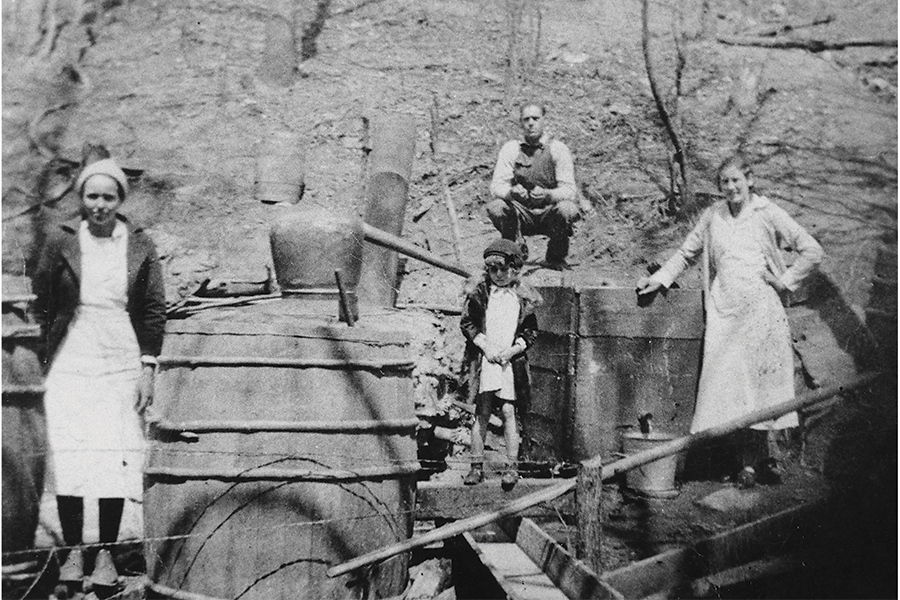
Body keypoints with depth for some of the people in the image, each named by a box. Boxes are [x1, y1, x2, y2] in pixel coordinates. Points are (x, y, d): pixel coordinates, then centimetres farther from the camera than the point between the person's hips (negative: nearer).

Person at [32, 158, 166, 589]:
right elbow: (42, 303, 9)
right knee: (68, 460, -2)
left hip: (121, 365, 0)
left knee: (115, 461, 0)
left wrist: (147, 369, -1)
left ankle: (106, 554, 12)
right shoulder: (61, 241, 1)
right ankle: (73, 552, 13)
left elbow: (154, 311, 3)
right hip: (69, 365, 0)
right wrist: (47, 355, 5)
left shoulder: (140, 246, 2)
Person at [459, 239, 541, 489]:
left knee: (509, 412, -5)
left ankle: (512, 466, 2)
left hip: (511, 362, 0)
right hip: (483, 359, 0)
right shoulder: (478, 291, 3)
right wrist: (485, 346, -6)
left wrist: (513, 349, -6)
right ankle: (477, 466, 8)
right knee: (481, 413, 1)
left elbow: (531, 331, 9)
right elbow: (466, 323, 5)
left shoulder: (524, 296, 4)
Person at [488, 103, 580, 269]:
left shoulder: (558, 149, -4)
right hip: (522, 214, 1)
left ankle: (556, 258, -4)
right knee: (495, 207, -26)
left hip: (550, 213, -1)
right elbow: (496, 186, -7)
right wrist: (512, 192, -32)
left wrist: (546, 195, -35)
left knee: (566, 209, -33)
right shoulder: (510, 148, 1)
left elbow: (568, 190, -12)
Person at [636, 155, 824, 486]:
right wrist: (660, 278, 11)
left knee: (761, 381, -4)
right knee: (728, 382, -5)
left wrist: (785, 282, 1)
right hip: (724, 311, 3)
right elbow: (687, 252, 20)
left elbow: (812, 251, 5)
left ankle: (767, 459, 4)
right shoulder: (713, 216, 10)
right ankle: (748, 462, 0)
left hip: (761, 310, -2)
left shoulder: (768, 214, 2)